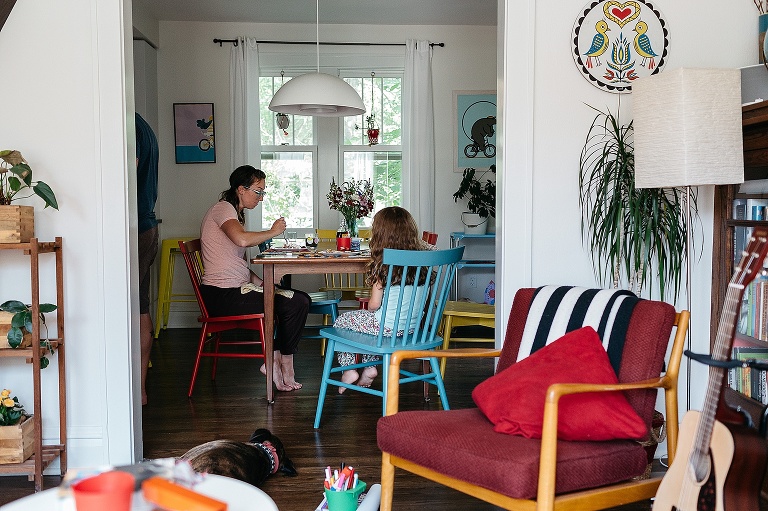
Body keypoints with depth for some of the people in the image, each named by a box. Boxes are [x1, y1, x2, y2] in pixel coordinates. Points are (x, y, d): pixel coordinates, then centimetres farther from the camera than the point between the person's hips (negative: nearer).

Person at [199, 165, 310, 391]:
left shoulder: (235, 213, 23)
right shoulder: (223, 208, -8)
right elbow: (242, 239, -32)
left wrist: (263, 284, 5)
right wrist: (273, 232, -15)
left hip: (236, 289, 10)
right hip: (221, 295, -10)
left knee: (301, 299, 3)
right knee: (296, 303, -14)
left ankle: (274, 361, 3)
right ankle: (284, 365, 3)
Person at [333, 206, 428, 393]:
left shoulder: (384, 265, -19)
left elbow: (374, 304, -16)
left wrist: (367, 308, 9)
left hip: (387, 326, -6)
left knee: (341, 321, 18)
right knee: (364, 318, 32)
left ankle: (348, 369, 18)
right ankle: (370, 366, 27)